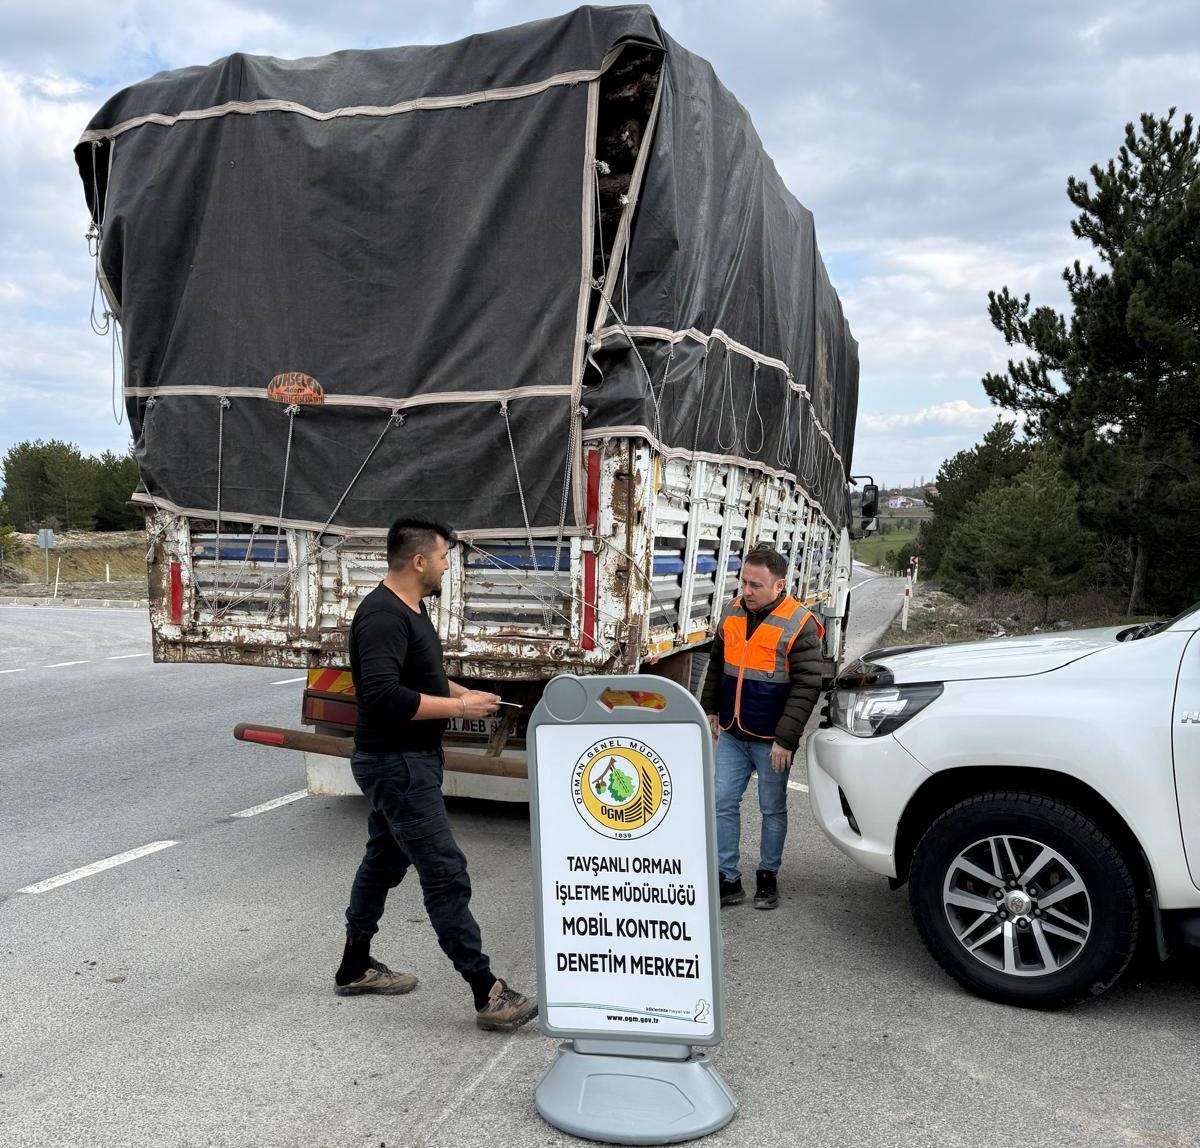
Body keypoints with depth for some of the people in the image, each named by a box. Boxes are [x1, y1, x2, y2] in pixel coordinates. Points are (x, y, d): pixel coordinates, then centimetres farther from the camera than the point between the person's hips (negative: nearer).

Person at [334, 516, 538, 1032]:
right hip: (397, 763, -11)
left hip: (404, 762, 11)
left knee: (384, 860, 20)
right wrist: (458, 708, -23)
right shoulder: (382, 616, -21)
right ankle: (488, 995, -5)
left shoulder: (410, 609, 11)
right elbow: (383, 696, -30)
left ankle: (355, 968, 35)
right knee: (445, 874, -9)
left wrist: (460, 692, 9)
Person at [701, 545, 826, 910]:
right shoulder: (732, 613, 4)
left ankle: (768, 877, 25)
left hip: (771, 740, -5)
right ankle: (727, 880, 12)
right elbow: (717, 664, 18)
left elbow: (807, 686, -16)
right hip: (732, 734, 5)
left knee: (773, 809, 10)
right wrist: (710, 709, 15)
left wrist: (786, 739, -19)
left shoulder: (799, 625, -14)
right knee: (723, 804, 3)